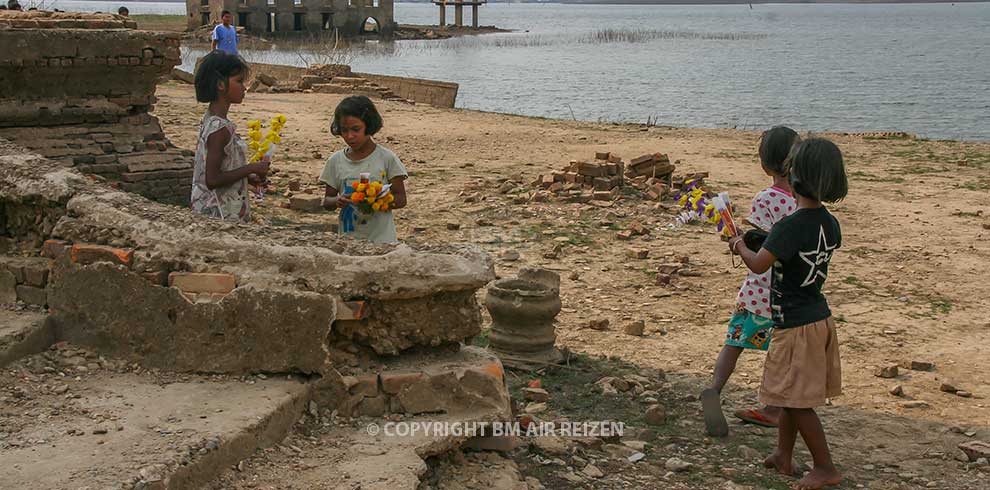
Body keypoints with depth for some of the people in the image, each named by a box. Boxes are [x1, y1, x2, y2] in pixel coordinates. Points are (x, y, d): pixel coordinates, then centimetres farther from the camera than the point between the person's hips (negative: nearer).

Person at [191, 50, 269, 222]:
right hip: (220, 214, -10)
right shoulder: (220, 128, -21)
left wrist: (247, 177, 10)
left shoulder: (210, 120, 8)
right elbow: (212, 179, -24)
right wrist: (251, 168, -18)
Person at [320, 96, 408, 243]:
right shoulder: (336, 160, 4)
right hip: (347, 239, 2)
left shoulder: (387, 158, -4)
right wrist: (337, 201, -12)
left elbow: (400, 199, -2)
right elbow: (327, 201, 10)